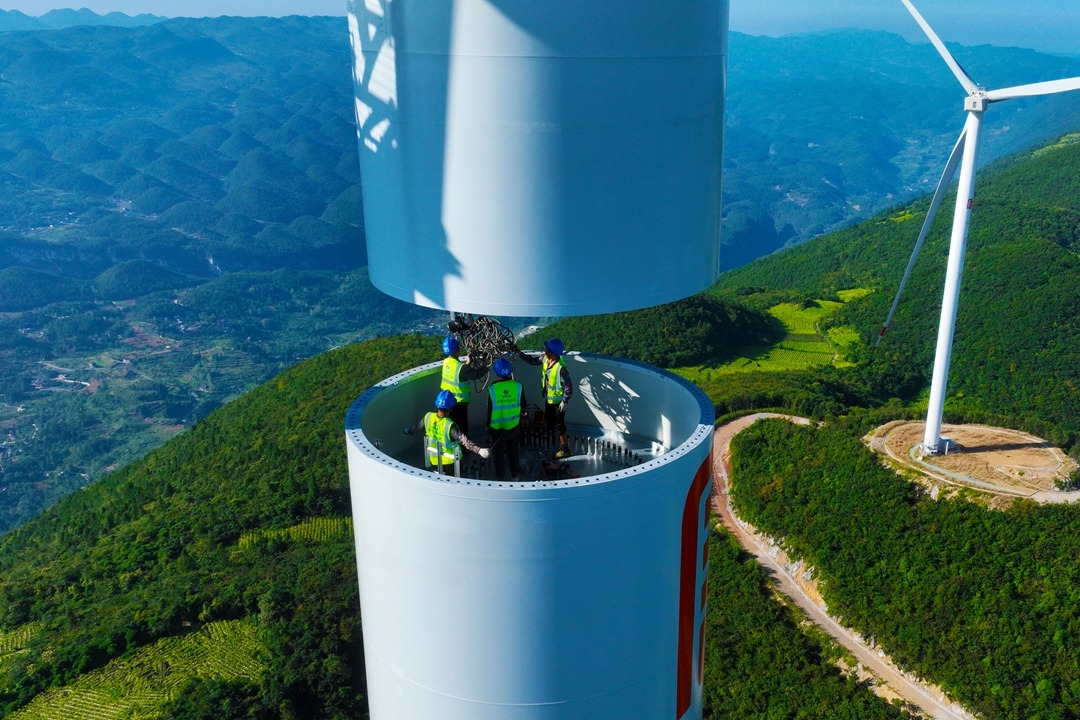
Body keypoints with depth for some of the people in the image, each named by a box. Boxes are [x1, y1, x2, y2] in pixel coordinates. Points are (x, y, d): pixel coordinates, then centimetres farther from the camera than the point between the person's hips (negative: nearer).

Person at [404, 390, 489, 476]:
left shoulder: (428, 417, -15)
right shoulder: (449, 426, -32)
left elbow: (418, 427, 5)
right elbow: (464, 440, -41)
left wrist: (409, 430, 27)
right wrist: (479, 450, -48)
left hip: (434, 459, 5)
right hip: (449, 461, -5)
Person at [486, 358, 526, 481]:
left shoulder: (492, 389, -19)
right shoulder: (517, 386, -15)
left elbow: (489, 410, -10)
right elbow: (523, 406, -2)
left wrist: (488, 425, 5)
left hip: (497, 428, -2)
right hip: (514, 427, 2)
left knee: (498, 453, 16)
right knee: (514, 452, 21)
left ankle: (500, 477, 27)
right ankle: (514, 476, 33)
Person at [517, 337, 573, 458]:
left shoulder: (561, 368, -33)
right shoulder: (545, 359, -11)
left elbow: (568, 386, -26)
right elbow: (532, 361, 8)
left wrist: (565, 402, -22)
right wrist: (519, 353, 0)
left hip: (558, 402, -8)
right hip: (548, 399, 8)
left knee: (559, 425, 7)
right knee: (548, 423, 23)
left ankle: (565, 449, 24)